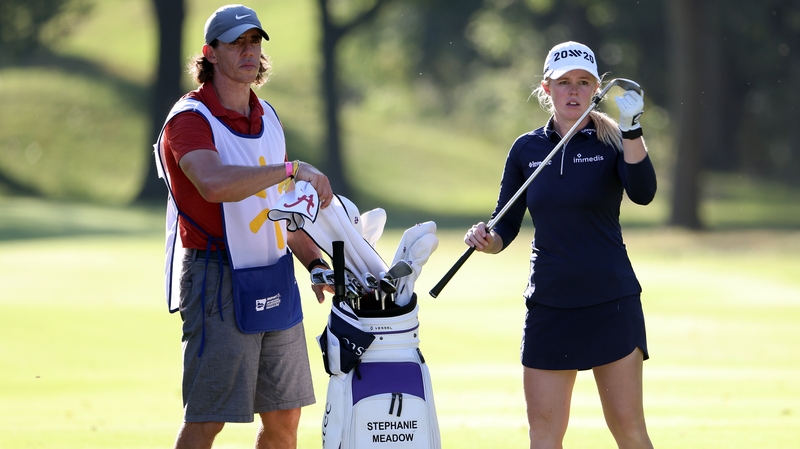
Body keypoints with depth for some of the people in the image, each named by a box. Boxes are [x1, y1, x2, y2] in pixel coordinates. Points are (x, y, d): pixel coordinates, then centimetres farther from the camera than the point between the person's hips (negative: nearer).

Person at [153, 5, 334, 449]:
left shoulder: (267, 117, 13)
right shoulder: (190, 119, -13)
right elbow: (215, 184, -34)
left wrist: (315, 264, 12)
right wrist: (293, 169, -32)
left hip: (275, 281, 8)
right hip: (217, 279, -7)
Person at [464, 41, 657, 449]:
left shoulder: (612, 142, -2)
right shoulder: (527, 150, 7)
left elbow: (642, 193, -21)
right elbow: (505, 228, 10)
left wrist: (632, 130, -35)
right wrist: (485, 240, -13)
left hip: (610, 303, -3)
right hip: (548, 304, 3)